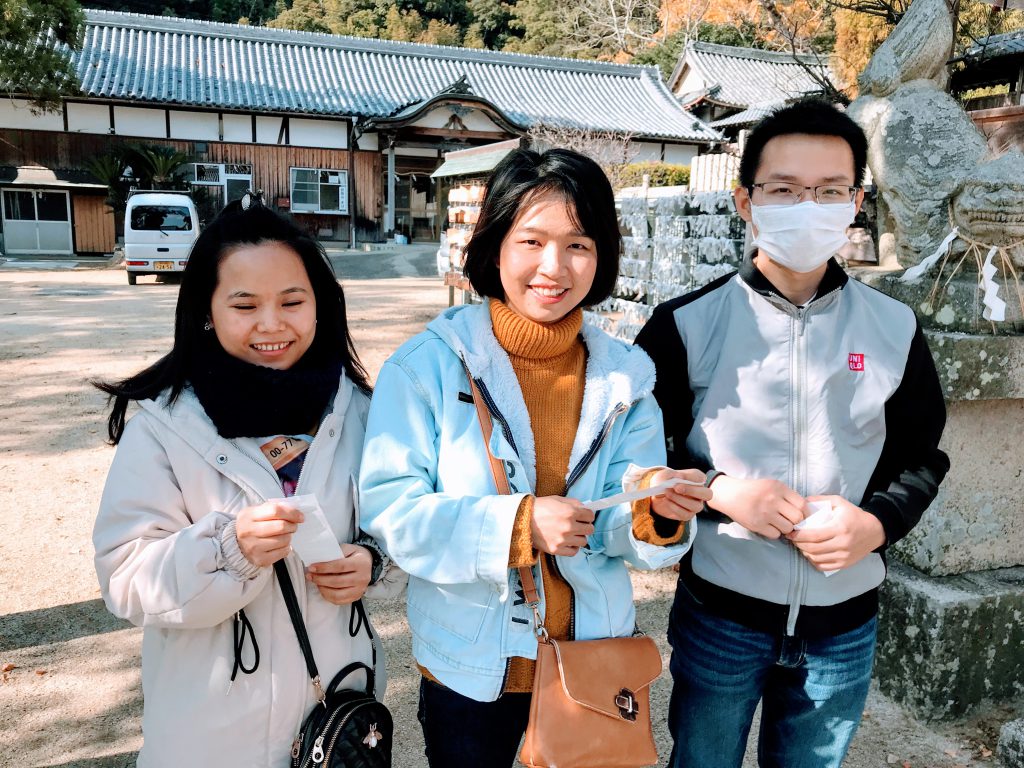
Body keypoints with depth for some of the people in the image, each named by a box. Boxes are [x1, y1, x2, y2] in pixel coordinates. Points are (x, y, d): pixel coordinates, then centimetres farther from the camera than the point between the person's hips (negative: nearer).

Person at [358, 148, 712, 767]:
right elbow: (390, 511, -18)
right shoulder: (428, 366, -14)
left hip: (596, 662, 3)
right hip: (469, 670, -2)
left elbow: (618, 531, -6)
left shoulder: (624, 377, -4)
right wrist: (516, 525, -30)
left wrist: (657, 513, -28)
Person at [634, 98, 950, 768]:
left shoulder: (895, 329, -2)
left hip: (844, 624, 3)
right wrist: (720, 491, -21)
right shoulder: (688, 324, -10)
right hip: (719, 615, -2)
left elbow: (922, 456, 7)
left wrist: (877, 523, -12)